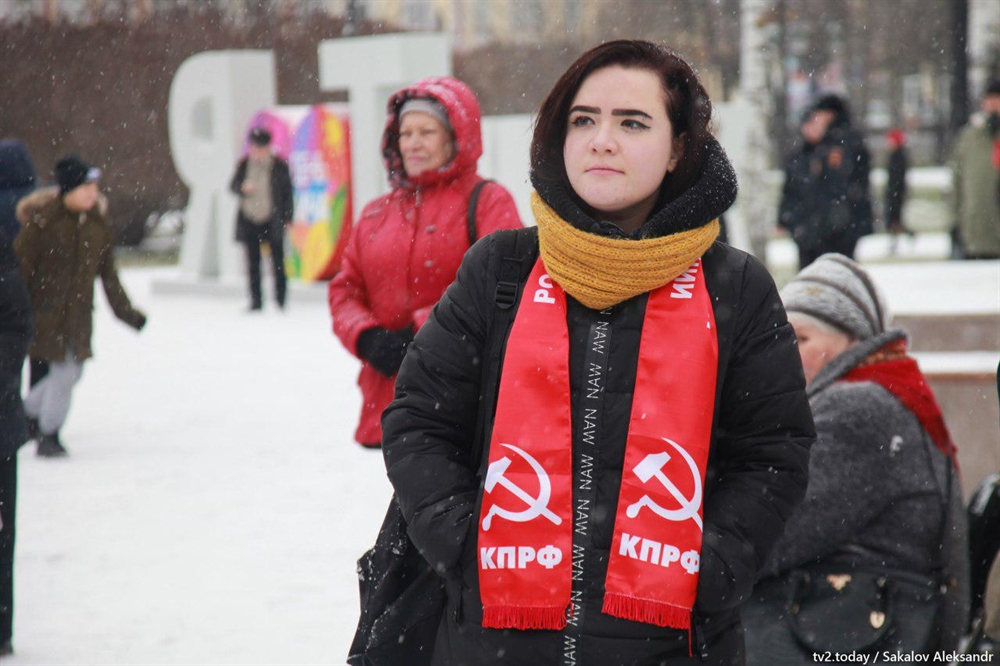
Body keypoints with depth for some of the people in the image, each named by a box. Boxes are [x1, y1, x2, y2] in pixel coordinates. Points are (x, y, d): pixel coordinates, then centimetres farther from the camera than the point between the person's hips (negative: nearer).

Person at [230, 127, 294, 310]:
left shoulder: (279, 166, -4)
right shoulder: (244, 164, 5)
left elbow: (287, 192, 0)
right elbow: (233, 186, 11)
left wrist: (287, 218, -6)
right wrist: (242, 188, -12)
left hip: (272, 221, -3)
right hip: (250, 221, 3)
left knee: (278, 261, 0)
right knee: (253, 263, 7)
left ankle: (281, 301, 7)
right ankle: (256, 301, 13)